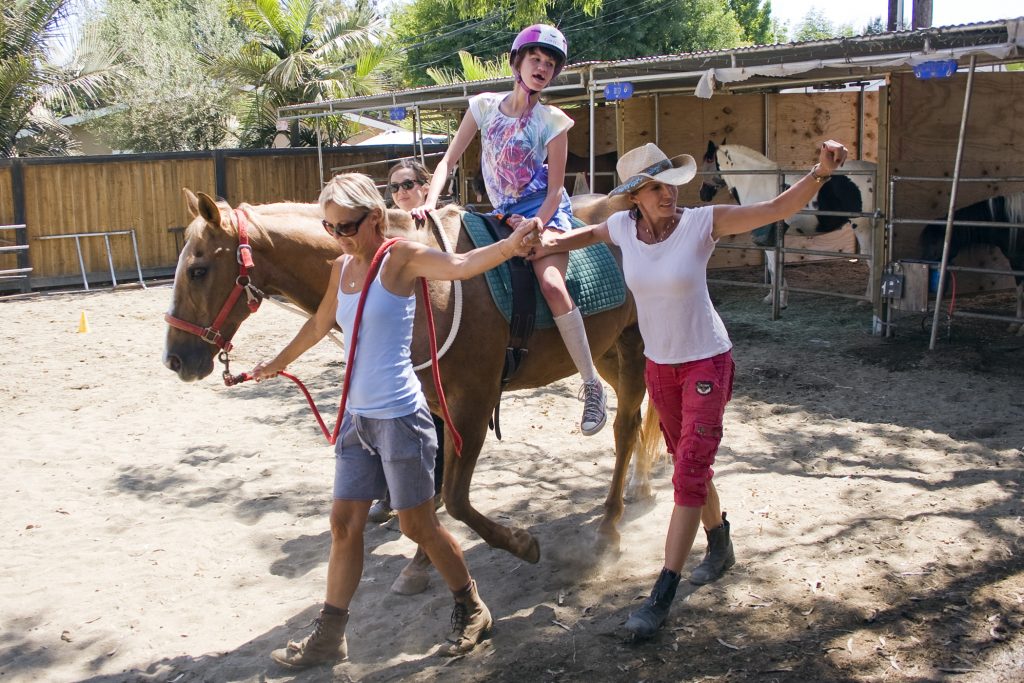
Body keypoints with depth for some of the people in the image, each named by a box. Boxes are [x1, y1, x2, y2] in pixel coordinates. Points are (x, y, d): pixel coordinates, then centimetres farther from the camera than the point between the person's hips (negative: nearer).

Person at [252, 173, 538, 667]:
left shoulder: (401, 258, -12)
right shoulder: (341, 268, 8)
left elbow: (459, 265, -31)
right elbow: (320, 324, 26)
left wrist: (508, 247, -52)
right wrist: (278, 363, 40)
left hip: (399, 417, -7)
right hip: (357, 417, 7)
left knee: (417, 525, 6)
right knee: (344, 524, 12)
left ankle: (471, 609, 29)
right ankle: (329, 635, 25)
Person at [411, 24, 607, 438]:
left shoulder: (552, 120, -5)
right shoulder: (485, 105, 4)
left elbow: (555, 188, -7)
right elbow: (449, 160, 2)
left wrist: (539, 224, -25)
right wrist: (429, 203, -14)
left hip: (544, 211, -6)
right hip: (503, 214, 6)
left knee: (551, 283, -28)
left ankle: (592, 384, -24)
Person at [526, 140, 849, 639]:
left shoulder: (702, 223, -17)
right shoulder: (623, 227, -6)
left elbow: (778, 209, -24)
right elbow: (592, 233, 18)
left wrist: (820, 172, -39)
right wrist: (555, 242, 1)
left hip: (706, 363, -5)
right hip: (658, 365, 5)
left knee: (689, 472, -8)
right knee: (688, 464, 19)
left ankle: (661, 597, -2)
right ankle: (720, 546, 44)